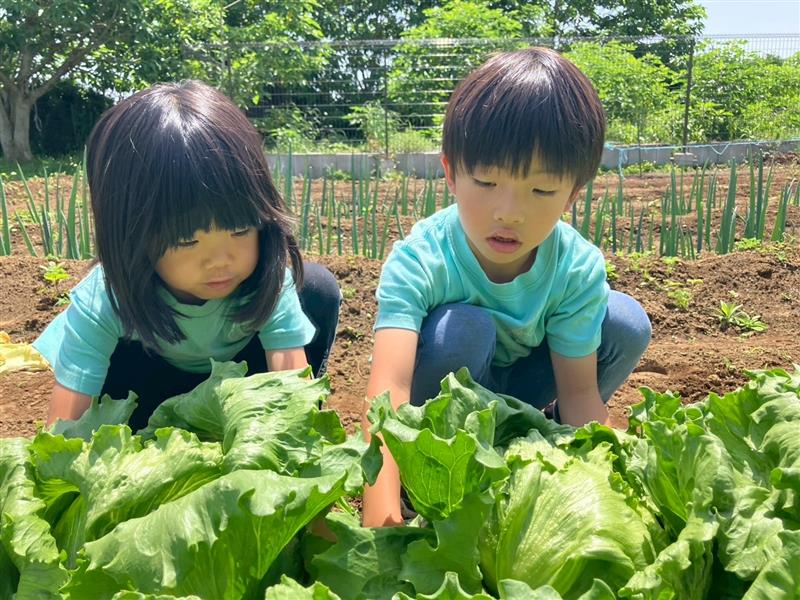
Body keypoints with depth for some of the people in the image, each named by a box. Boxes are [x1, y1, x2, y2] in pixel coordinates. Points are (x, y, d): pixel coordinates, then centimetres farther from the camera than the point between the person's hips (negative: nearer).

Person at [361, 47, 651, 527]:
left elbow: (578, 390, -17)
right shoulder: (417, 261, -33)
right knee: (465, 327, -35)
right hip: (441, 390, -3)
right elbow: (390, 384, -46)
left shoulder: (579, 267, -22)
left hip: (519, 381, 4)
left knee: (628, 324, -16)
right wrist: (382, 515, -59)